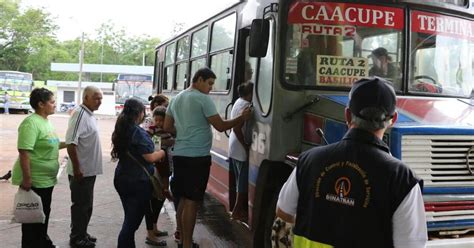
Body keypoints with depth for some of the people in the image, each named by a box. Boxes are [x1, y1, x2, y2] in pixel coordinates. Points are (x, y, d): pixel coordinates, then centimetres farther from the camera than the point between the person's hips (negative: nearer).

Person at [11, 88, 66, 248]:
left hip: (46, 179, 9)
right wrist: (26, 178, -27)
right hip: (34, 180, -9)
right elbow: (24, 152, -26)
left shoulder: (45, 122, 10)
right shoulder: (31, 123, -20)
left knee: (44, 213, 20)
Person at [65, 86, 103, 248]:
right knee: (80, 205, 2)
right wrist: (77, 169, -24)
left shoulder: (89, 114, 11)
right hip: (81, 171, -9)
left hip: (89, 170, 9)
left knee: (86, 205, 18)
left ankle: (82, 234, 30)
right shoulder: (80, 113, -18)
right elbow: (71, 143, -24)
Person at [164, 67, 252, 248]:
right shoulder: (203, 99, -11)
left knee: (183, 200, 15)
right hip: (197, 157, -8)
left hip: (179, 155, 8)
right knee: (192, 202, -3)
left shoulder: (176, 99, 13)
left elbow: (167, 127, 16)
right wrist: (242, 118, -1)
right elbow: (220, 126, -12)